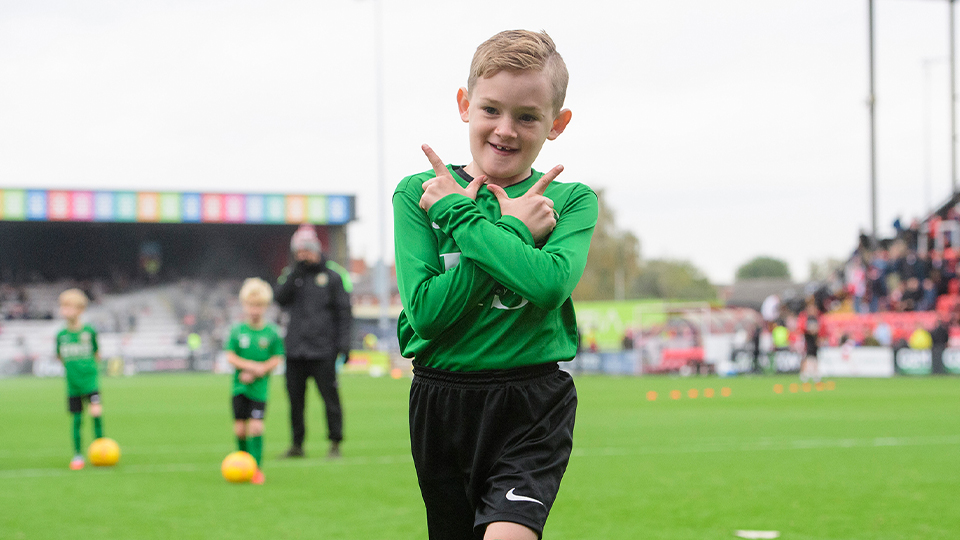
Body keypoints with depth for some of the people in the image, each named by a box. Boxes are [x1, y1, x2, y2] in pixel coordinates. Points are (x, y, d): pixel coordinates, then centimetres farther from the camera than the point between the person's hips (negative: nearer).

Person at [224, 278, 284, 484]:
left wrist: (257, 371, -14)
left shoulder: (271, 333, -2)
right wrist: (250, 365, -16)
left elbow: (277, 359, -2)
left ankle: (256, 468, -5)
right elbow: (230, 356, -2)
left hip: (259, 388, -2)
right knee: (240, 428, 3)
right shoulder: (237, 330, 1)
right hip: (239, 386, 2)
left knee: (256, 426, -12)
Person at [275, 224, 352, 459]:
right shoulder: (291, 275, 13)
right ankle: (297, 444, 15)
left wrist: (344, 342, -6)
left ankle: (335, 443, 3)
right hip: (295, 350, 3)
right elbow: (281, 298, -4)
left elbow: (343, 312, 3)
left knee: (330, 397, -5)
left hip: (323, 351, -3)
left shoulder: (332, 277, 4)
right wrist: (295, 272, -10)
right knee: (295, 399, 6)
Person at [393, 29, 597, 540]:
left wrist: (459, 213, -13)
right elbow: (427, 311, -11)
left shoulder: (571, 201, 2)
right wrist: (513, 232, -13)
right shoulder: (418, 193, 1)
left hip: (534, 404, -2)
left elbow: (549, 285, -19)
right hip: (441, 403, 2)